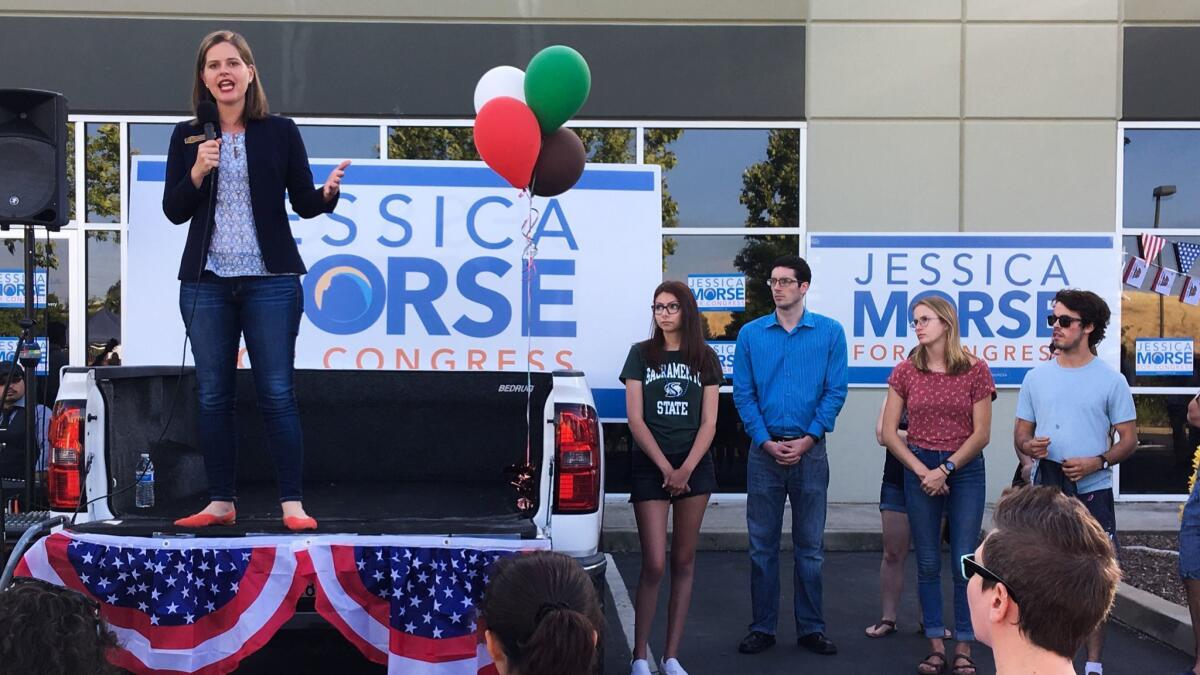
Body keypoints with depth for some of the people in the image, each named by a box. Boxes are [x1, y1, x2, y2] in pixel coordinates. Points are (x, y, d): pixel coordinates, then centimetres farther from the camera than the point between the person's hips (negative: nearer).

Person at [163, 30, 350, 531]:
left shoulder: (280, 132, 3)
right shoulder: (188, 136, 8)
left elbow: (303, 204, 3)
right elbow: (174, 212, 5)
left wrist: (327, 194, -19)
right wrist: (197, 172, -11)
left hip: (270, 281, -2)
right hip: (206, 282, 3)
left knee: (277, 392, -4)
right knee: (213, 395, 6)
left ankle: (292, 503, 0)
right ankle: (221, 503, 14)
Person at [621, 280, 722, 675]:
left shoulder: (704, 359, 7)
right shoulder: (641, 354, 3)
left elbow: (708, 423, 3)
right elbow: (635, 419, -2)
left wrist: (686, 469, -10)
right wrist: (666, 468, -10)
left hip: (695, 468, 2)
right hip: (650, 467, -2)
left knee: (684, 562, 5)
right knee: (654, 565, -7)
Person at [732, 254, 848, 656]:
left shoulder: (829, 332, 2)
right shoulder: (751, 334, 4)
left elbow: (836, 392, -2)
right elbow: (743, 393, 1)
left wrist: (807, 439, -11)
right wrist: (767, 442, -9)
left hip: (810, 450, -1)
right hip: (765, 451, 1)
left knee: (810, 546, 6)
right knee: (762, 545, 5)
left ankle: (811, 628, 15)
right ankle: (762, 628, 14)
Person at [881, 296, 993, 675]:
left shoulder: (975, 370, -4)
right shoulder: (906, 372, 2)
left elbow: (981, 434, -4)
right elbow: (889, 433, 2)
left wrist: (945, 469, -11)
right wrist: (922, 471, -7)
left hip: (965, 469, -2)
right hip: (918, 469, 2)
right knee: (928, 563, 5)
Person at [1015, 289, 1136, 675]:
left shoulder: (1111, 380, -2)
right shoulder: (1036, 377, 7)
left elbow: (1129, 440, -1)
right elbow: (1020, 434, 11)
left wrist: (1097, 462, -19)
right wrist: (1028, 446, -13)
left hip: (1092, 492, -3)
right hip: (1044, 491, 3)